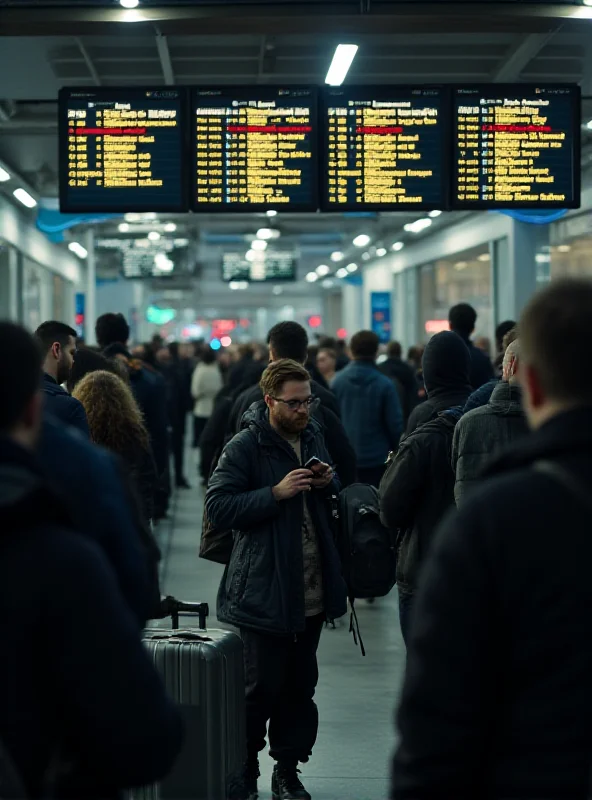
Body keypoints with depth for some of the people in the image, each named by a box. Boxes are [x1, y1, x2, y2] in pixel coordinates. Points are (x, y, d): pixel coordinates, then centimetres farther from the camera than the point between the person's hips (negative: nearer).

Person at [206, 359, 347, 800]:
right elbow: (218, 506, -17)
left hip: (311, 591, 6)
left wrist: (328, 482, 3)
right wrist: (276, 493, -23)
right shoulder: (245, 446, -11)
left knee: (300, 686, 11)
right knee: (261, 688, 0)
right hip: (264, 592, -6)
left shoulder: (313, 435, 11)